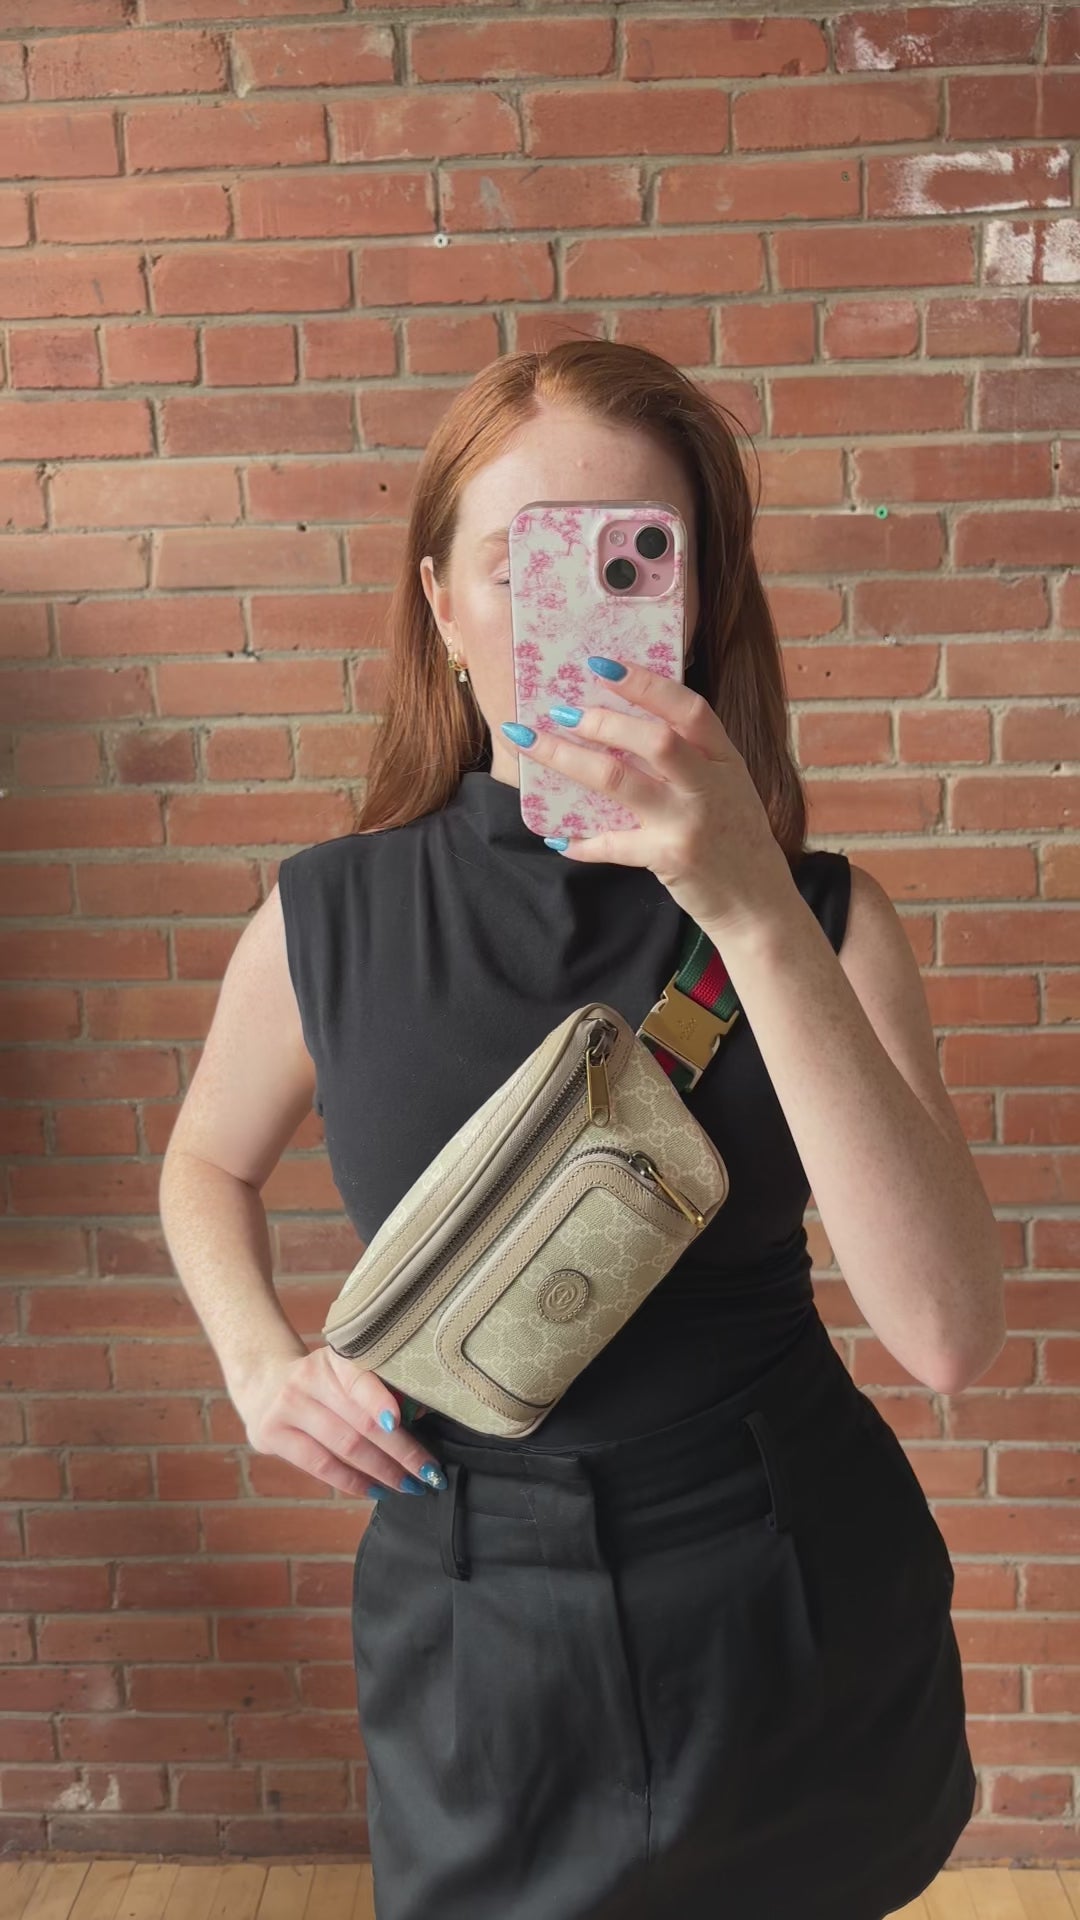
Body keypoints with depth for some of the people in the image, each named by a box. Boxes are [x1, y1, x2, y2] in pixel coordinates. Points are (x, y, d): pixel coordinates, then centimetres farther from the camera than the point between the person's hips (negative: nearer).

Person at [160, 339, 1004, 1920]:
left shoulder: (822, 919, -11)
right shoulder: (324, 924, -10)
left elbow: (947, 1334, -24)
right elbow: (207, 1164, 10)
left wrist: (757, 914, -31)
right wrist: (258, 1358, -9)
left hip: (803, 1612, 1)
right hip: (480, 1641, 0)